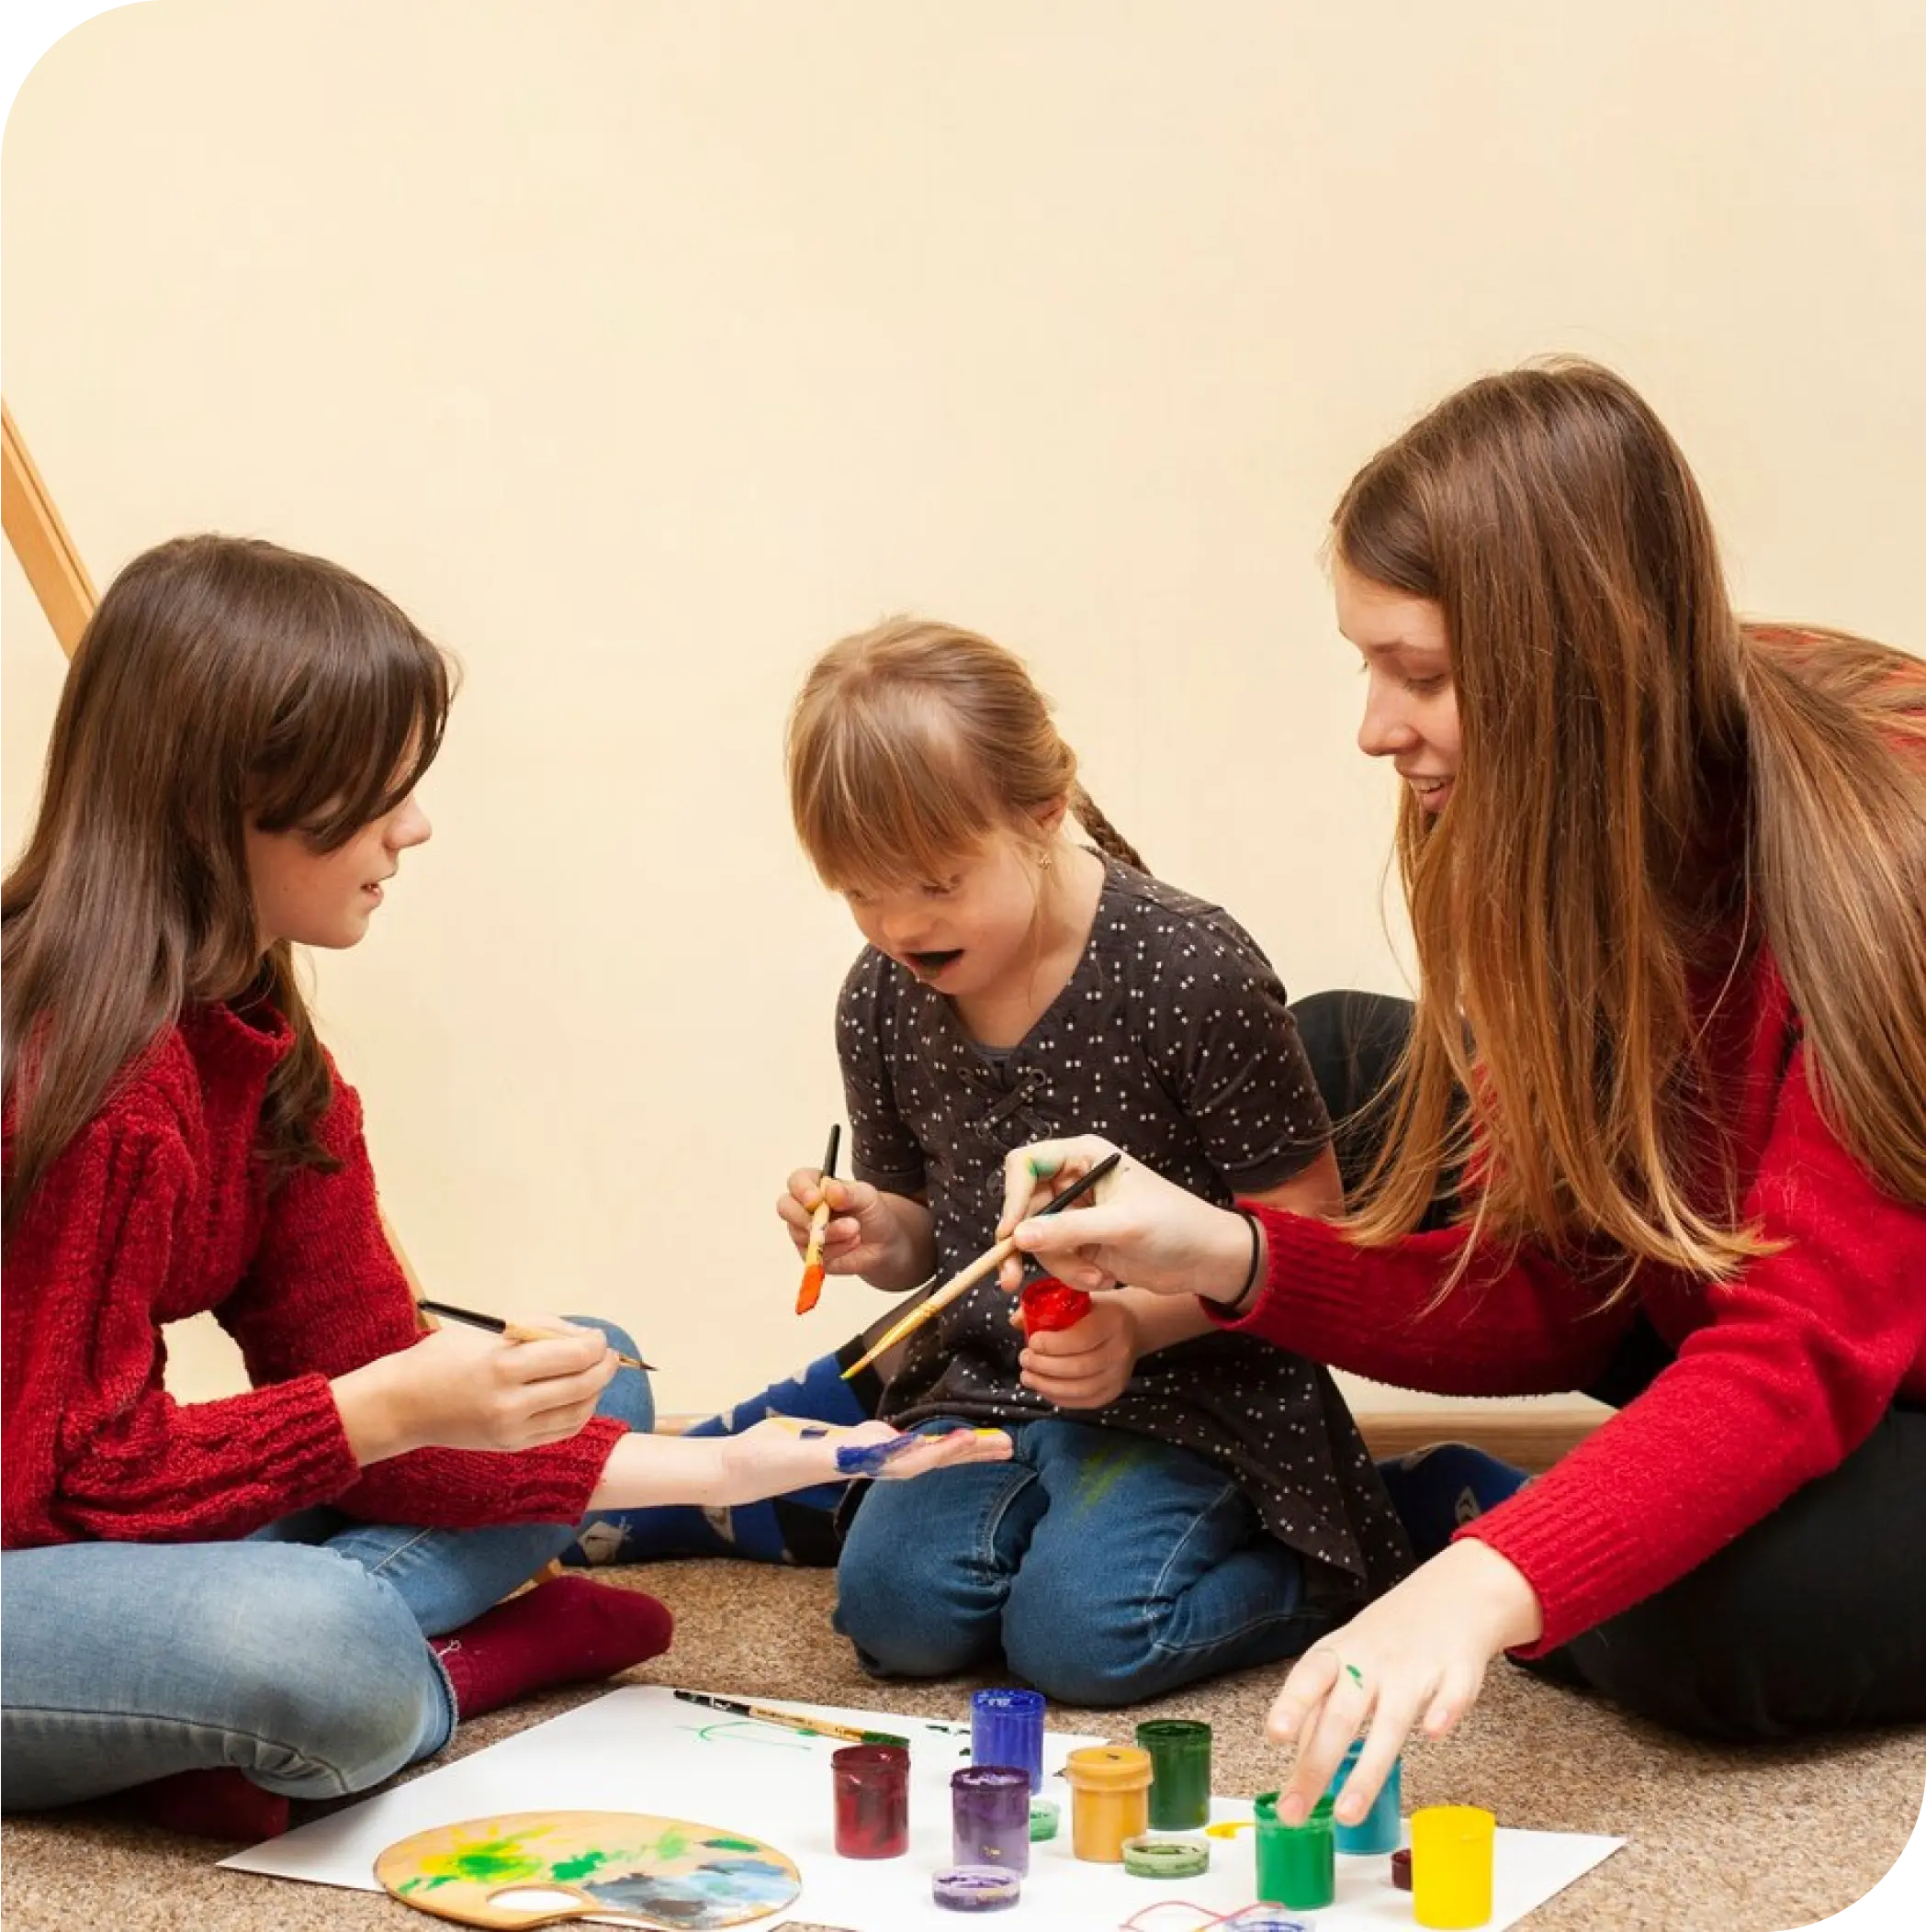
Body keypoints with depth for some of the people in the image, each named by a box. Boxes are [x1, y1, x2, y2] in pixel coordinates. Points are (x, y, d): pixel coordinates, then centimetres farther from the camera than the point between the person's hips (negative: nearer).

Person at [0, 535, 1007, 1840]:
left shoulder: (255, 1042, 4)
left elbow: (361, 1401, 1)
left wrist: (714, 1469, -6)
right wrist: (396, 1407, -27)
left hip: (121, 1513, 10)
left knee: (592, 1381, 10)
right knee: (315, 1641, -40)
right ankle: (446, 1671, -6)